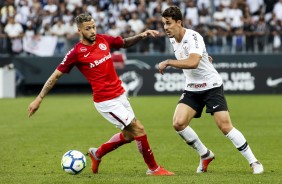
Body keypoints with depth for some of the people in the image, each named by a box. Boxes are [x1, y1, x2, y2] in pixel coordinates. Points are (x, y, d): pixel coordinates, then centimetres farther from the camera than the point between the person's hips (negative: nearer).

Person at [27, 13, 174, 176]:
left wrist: (141, 36, 2)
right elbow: (56, 76, -6)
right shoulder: (76, 52, -13)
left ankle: (97, 153, 37)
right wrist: (39, 99, -5)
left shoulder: (104, 40, 3)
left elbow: (126, 43, 21)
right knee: (138, 129, -9)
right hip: (106, 101, -7)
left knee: (128, 135, 16)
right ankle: (153, 168, 5)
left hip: (120, 95, 7)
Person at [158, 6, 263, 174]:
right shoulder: (173, 40, 4)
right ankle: (205, 155, 8)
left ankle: (254, 162, -2)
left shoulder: (193, 37, -22)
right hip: (192, 89, 7)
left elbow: (193, 62, -39)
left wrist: (168, 62, -33)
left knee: (225, 126, -14)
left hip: (212, 86, -7)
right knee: (178, 123, -12)